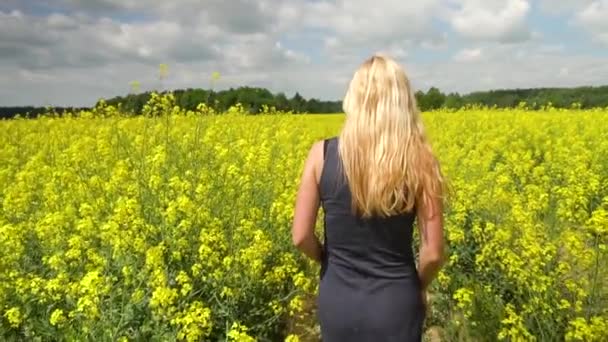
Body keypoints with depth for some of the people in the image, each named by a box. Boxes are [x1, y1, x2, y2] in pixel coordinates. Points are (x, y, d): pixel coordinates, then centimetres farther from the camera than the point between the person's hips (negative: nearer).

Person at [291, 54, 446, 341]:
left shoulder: (323, 154, -12)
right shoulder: (420, 159, -14)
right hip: (395, 305, -1)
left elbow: (301, 237, -8)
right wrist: (418, 287, 10)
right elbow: (433, 252, -10)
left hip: (337, 301, 1)